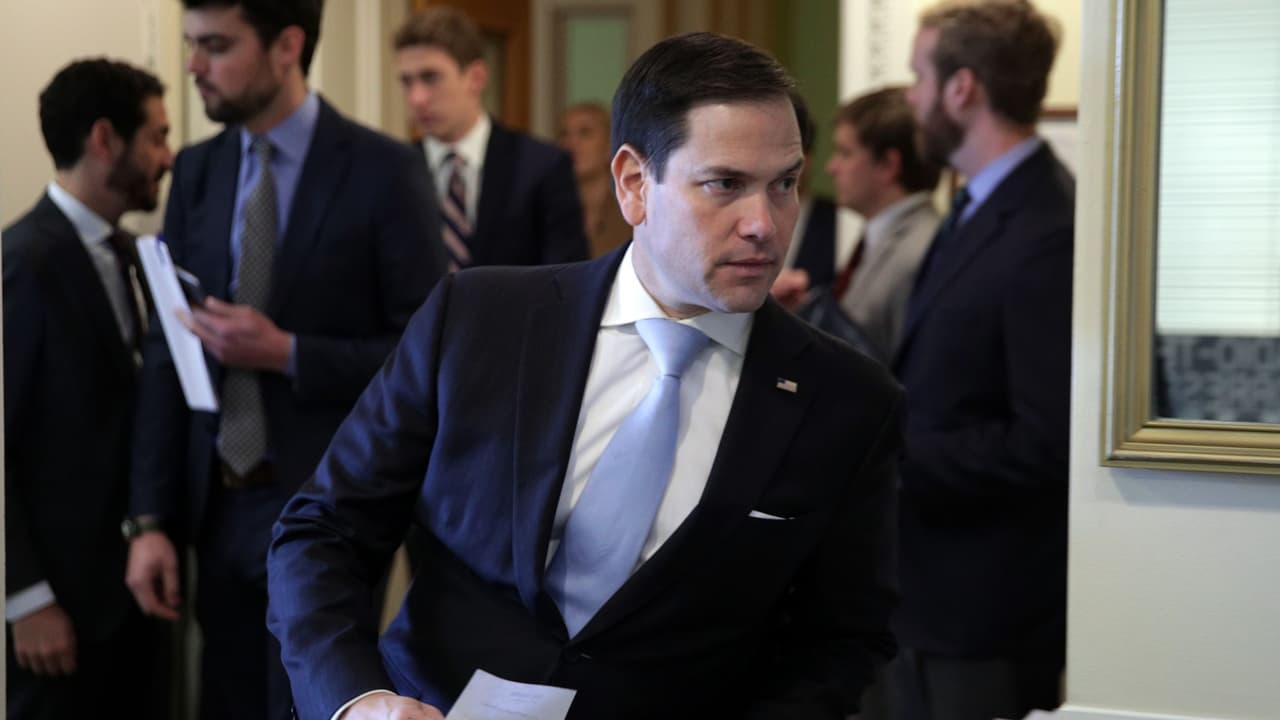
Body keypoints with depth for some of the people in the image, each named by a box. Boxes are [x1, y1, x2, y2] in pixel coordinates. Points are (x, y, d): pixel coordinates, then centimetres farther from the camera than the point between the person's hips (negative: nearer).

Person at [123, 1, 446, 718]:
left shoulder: (382, 172, -8)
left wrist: (287, 354, -18)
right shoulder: (197, 171, 7)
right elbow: (167, 352, 6)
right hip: (218, 507, 5)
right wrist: (153, 517, 0)